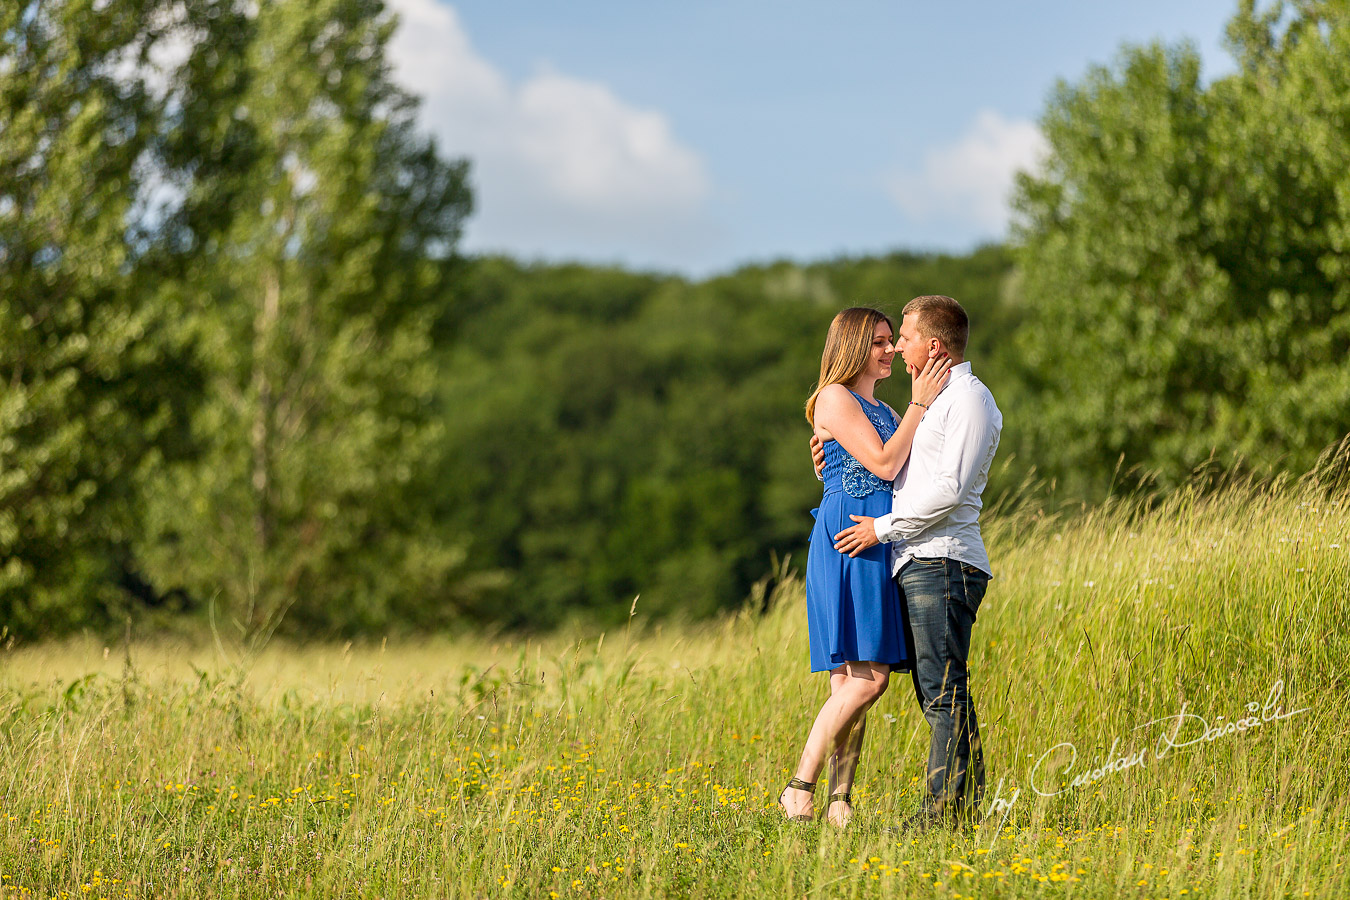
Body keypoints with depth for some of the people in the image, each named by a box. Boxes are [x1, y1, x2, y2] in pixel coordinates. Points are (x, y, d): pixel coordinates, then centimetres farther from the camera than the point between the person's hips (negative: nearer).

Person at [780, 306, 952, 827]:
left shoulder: (883, 412, 24)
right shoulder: (835, 399, -3)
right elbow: (883, 464, -12)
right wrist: (919, 403, -8)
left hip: (882, 546, 9)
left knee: (855, 682, 3)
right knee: (865, 678, -17)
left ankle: (841, 802, 1)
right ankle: (800, 788, -14)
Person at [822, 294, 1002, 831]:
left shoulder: (970, 400, -7)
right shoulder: (934, 401, 24)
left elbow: (950, 489, -16)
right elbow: (897, 468, 34)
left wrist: (883, 528, -12)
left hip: (942, 563, -10)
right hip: (916, 564, 10)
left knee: (944, 691, -12)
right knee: (935, 693, 6)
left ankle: (949, 808, -14)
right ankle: (962, 804, 5)